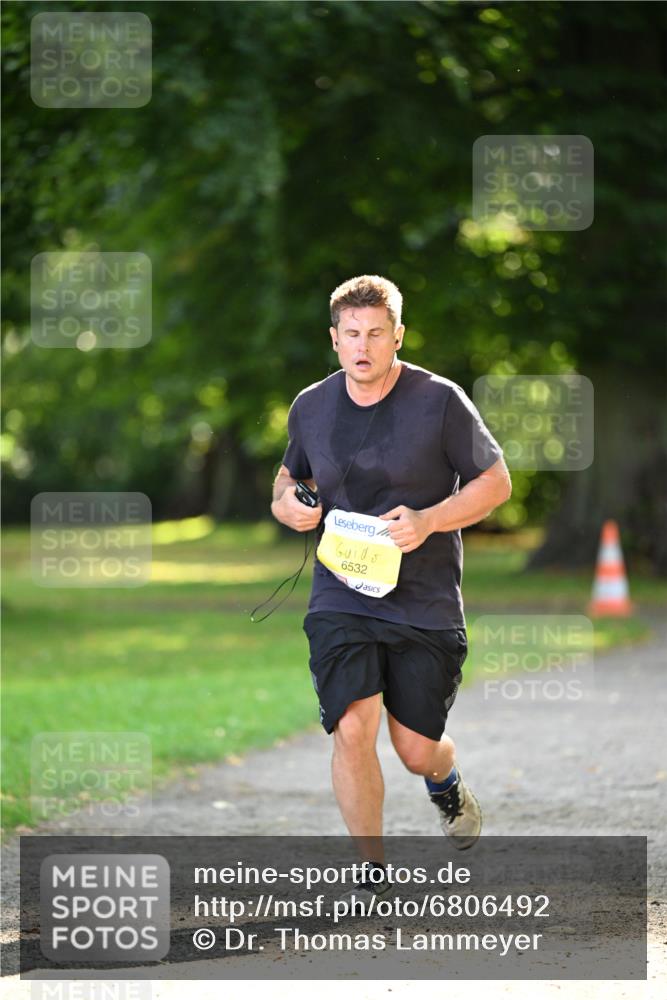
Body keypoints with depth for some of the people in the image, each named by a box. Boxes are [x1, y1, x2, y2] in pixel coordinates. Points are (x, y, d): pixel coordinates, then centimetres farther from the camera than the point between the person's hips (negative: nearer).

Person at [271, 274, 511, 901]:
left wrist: (428, 521, -16)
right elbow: (292, 470, 24)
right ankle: (372, 872, -1)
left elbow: (496, 482, -2)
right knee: (353, 729, -17)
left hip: (427, 606, -1)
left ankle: (446, 784, 42)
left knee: (415, 749, 2)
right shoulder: (310, 407, 4)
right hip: (341, 600, 2)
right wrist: (285, 501, 0)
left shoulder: (439, 401, -6)